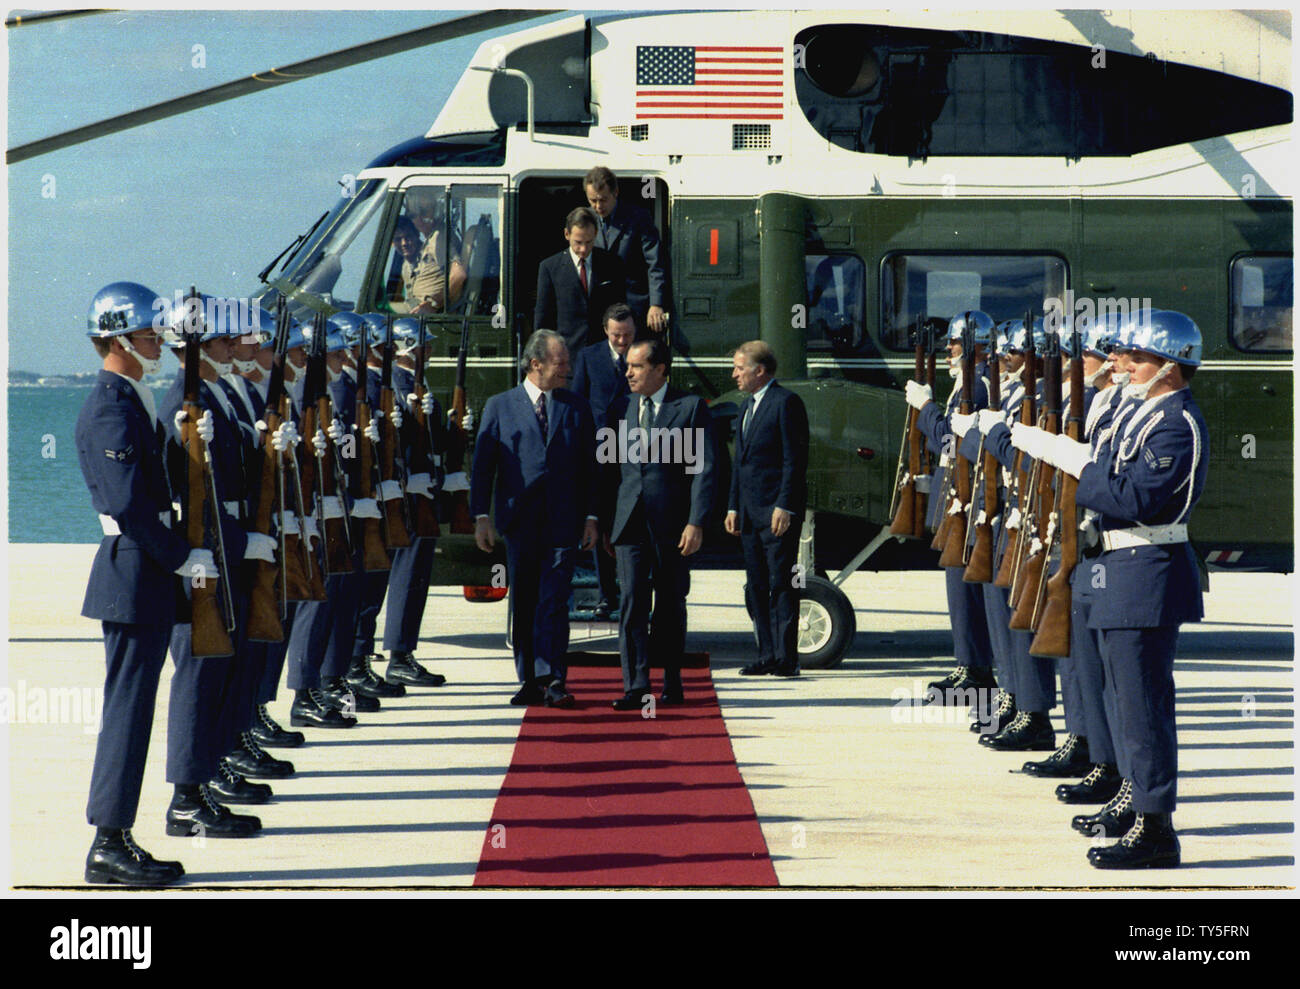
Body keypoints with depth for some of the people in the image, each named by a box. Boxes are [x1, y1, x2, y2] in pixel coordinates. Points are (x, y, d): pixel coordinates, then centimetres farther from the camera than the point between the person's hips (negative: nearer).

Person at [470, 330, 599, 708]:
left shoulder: (576, 408, 11)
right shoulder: (500, 406, 7)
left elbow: (589, 467, 12)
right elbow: (482, 464, 5)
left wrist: (590, 516, 5)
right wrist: (481, 516, -2)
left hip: (562, 521, 0)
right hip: (519, 519, 0)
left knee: (554, 603, -8)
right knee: (522, 605, 5)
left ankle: (553, 680, -11)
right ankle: (530, 680, 13)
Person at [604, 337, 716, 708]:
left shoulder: (691, 408, 0)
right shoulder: (620, 409, 12)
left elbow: (704, 468, -4)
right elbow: (610, 467, 16)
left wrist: (696, 523, -13)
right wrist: (606, 522, 10)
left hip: (672, 524, -3)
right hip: (630, 522, 3)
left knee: (671, 605, 7)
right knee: (632, 601, -8)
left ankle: (672, 683, 20)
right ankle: (636, 687, -11)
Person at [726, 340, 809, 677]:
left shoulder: (786, 402, -9)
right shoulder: (748, 406, 19)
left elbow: (794, 459, -14)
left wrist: (784, 507, -19)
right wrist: (734, 506, 16)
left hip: (778, 511, -9)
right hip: (750, 511, 9)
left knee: (781, 584, -8)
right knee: (756, 586, 9)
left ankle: (786, 658, -7)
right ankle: (767, 655, 13)